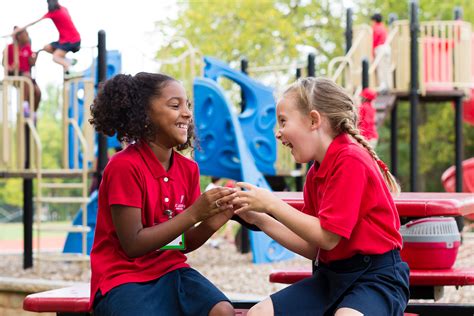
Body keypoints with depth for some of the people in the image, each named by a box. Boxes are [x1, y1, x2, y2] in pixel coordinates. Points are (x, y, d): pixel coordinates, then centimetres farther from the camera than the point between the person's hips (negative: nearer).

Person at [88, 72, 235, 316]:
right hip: (123, 277, -6)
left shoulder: (188, 169, 6)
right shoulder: (125, 166, -14)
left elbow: (183, 243, 12)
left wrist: (211, 223, -10)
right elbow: (133, 245, -16)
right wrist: (194, 214, -20)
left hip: (170, 271, 6)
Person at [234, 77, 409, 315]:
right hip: (332, 275, 9)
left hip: (375, 276, -9)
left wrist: (272, 204, -12)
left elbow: (328, 237, -20)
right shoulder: (315, 174, 11)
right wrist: (259, 219, 6)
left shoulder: (350, 160, -16)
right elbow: (312, 248, 12)